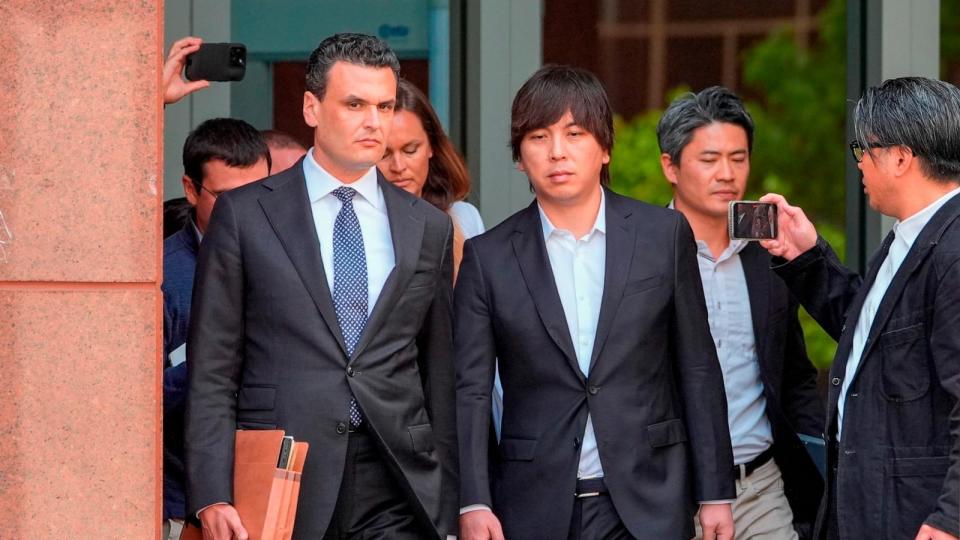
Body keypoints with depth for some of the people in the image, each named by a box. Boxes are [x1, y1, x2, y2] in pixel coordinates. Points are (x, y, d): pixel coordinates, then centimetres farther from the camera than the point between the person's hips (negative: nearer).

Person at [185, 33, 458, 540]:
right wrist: (212, 496, -8)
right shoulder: (244, 214, 3)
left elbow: (441, 378, 14)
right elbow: (211, 373, 1)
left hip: (398, 498, 2)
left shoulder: (429, 227, 12)